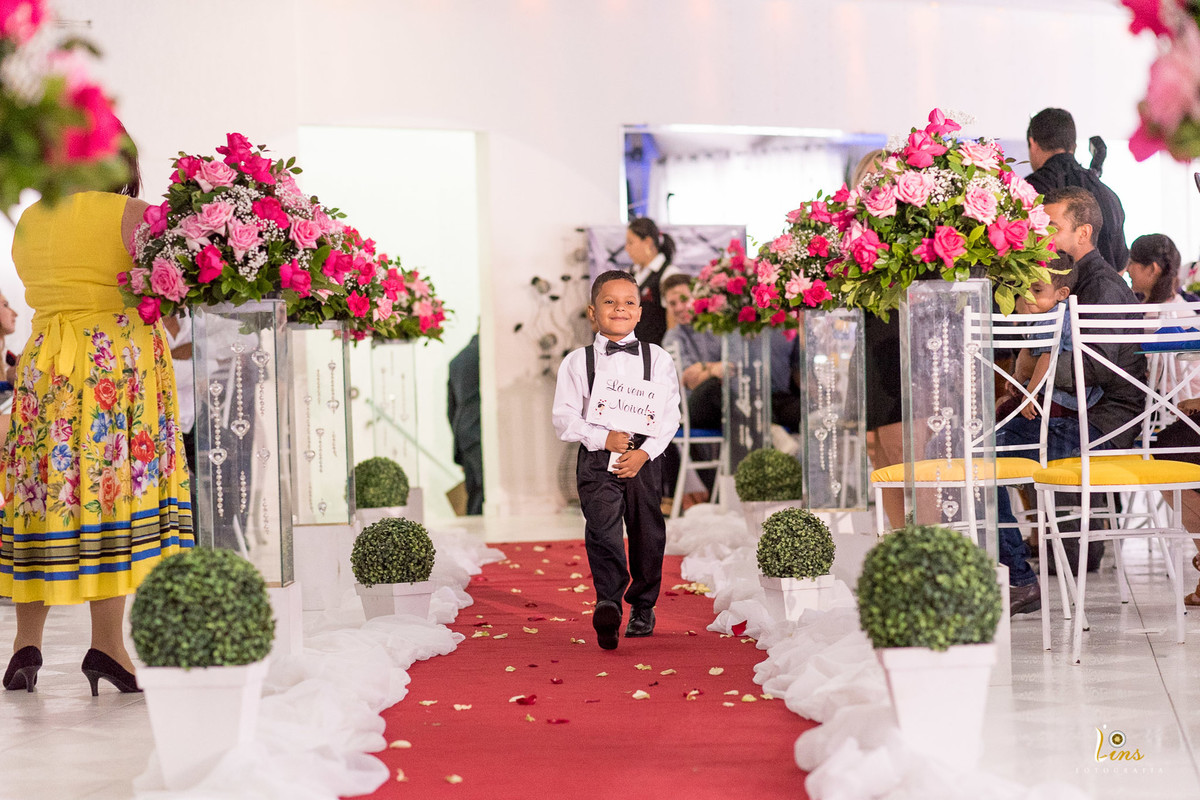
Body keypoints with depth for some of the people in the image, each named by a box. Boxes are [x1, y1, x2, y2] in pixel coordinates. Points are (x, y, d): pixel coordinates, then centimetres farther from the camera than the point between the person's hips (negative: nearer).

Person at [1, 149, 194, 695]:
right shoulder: (130, 214, -5)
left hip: (45, 362, 5)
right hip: (122, 359, -4)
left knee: (44, 490, 8)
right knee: (112, 490, -3)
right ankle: (106, 642, -7)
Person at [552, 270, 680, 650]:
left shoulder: (657, 359, 6)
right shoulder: (577, 362, 3)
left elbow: (669, 415, 1)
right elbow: (564, 418, -1)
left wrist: (644, 452, -13)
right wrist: (603, 438, -15)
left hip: (644, 460, 2)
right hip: (596, 460, -2)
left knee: (646, 533, 8)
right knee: (602, 528, -20)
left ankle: (643, 607, 27)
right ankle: (607, 603, -33)